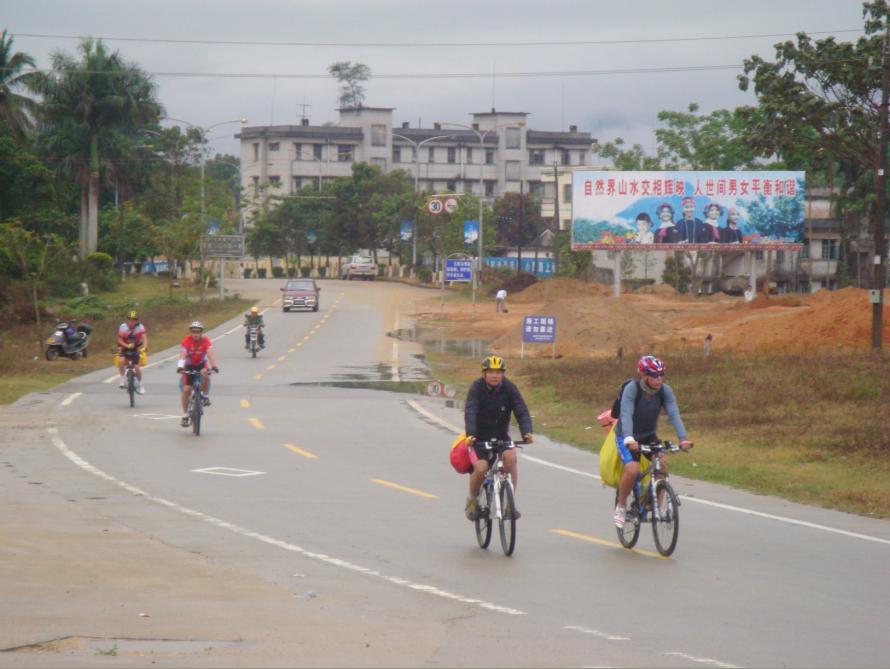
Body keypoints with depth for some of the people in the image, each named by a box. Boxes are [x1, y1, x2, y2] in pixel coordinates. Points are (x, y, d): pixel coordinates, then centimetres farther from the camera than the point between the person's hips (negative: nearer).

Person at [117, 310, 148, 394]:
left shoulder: (140, 327, -21)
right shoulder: (123, 327, -19)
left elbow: (144, 336, -35)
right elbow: (119, 340, -17)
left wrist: (145, 346, -53)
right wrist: (127, 345, -36)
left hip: (135, 348, 0)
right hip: (124, 348, 0)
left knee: (137, 367, -5)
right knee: (121, 361, -28)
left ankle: (139, 384, 20)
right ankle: (122, 380, -9)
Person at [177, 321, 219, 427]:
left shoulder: (206, 341, -22)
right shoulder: (186, 341, -23)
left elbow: (210, 353, -36)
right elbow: (182, 355, -35)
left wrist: (213, 366, -52)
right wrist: (180, 367, -53)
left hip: (201, 365, 0)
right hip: (189, 366, 0)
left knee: (206, 377, -33)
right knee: (186, 389, -11)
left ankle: (205, 396, -5)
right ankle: (185, 415, 3)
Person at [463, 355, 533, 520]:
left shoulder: (509, 388, -11)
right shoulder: (477, 388, -17)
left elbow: (521, 411, -20)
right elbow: (470, 412, -29)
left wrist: (527, 432, -38)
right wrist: (470, 434, -46)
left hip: (500, 435, 2)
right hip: (479, 437, -2)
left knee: (511, 457, -27)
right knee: (481, 468, -23)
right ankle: (472, 499, 8)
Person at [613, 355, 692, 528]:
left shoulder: (665, 390, -15)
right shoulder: (631, 389, -26)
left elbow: (674, 414, -23)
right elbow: (626, 415, -36)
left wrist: (684, 438, -38)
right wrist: (629, 440, -52)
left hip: (649, 436, 4)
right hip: (627, 437, -4)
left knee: (662, 463, -22)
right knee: (632, 469, -27)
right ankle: (621, 506, -3)